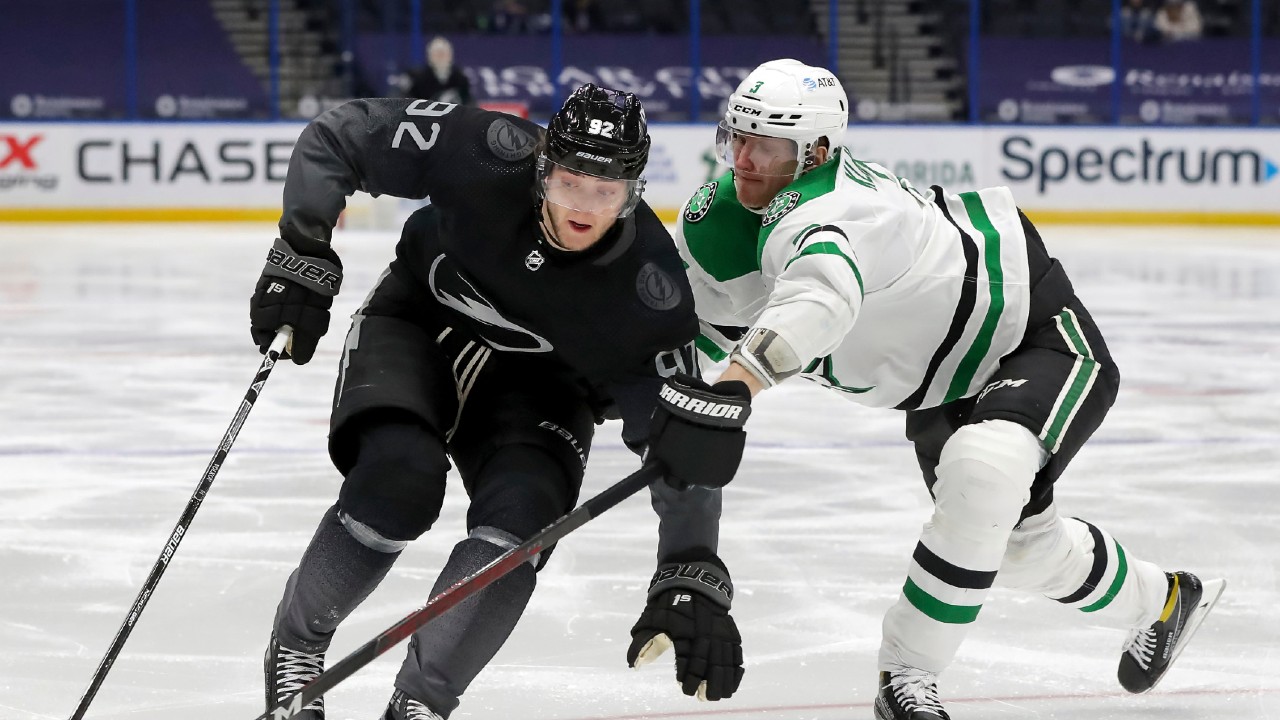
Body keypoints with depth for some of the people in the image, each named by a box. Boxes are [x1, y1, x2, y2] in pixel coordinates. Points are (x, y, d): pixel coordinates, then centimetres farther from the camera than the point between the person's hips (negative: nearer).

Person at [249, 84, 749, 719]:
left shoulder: (651, 288, -29)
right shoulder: (487, 155, -31)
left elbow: (680, 438, -27)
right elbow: (336, 139, -20)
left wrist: (694, 580, -34)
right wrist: (303, 257, -23)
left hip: (539, 385, 1)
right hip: (417, 325, -1)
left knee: (520, 521, -24)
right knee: (399, 478, -26)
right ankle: (295, 644, -3)